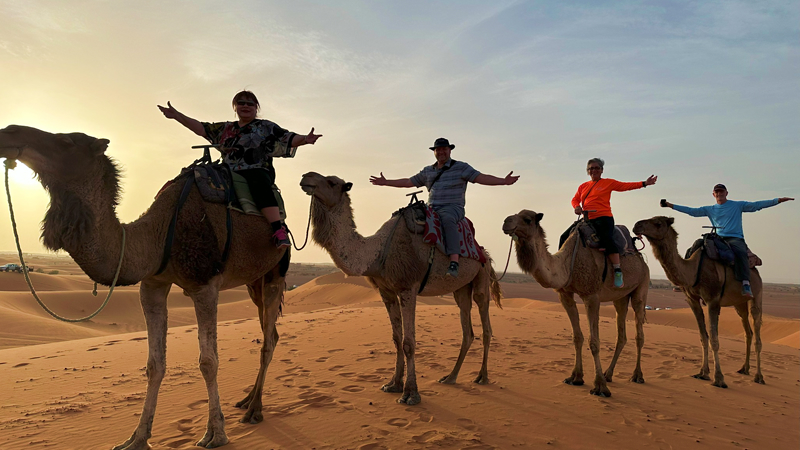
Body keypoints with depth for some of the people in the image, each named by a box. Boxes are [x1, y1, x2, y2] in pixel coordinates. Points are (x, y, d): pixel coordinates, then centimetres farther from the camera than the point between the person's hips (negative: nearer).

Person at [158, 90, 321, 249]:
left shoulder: (266, 127, 13)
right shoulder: (225, 128, 26)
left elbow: (288, 138, 1)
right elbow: (202, 128, 24)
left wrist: (305, 139, -19)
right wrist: (176, 115, 17)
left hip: (257, 171, -5)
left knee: (260, 185, -39)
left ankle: (279, 231, -49)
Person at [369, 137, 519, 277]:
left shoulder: (461, 167, 5)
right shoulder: (427, 171, 19)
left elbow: (481, 177, -6)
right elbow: (409, 182, 25)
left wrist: (504, 181, -20)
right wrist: (385, 182, 24)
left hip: (453, 208, -5)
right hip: (431, 208, 5)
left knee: (447, 218, -39)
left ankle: (454, 262, -46)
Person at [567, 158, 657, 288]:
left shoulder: (608, 183, 7)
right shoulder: (583, 187, 18)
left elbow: (626, 186, 5)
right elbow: (575, 199, 16)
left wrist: (644, 183, -3)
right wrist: (576, 206, -6)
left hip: (603, 218, -5)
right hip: (587, 219, 5)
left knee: (607, 239, -31)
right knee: (565, 237, -1)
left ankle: (618, 272, -24)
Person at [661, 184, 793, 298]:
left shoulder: (737, 206, 11)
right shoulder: (710, 209, 17)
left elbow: (756, 205, 5)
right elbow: (692, 211, 13)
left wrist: (778, 200, -5)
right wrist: (671, 205, 7)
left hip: (735, 238, -3)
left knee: (741, 253, -35)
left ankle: (745, 284, -39)